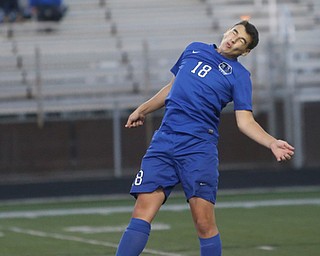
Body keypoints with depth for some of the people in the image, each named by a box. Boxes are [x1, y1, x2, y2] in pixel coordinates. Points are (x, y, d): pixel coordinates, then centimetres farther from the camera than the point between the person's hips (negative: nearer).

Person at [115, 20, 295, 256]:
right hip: (164, 140, 3)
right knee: (142, 215, -8)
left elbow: (245, 121, -4)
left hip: (198, 146, -3)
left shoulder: (239, 75, 4)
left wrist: (272, 143, -20)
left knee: (204, 223, -12)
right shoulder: (194, 49, 18)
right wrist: (142, 110, 34)